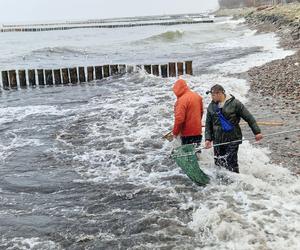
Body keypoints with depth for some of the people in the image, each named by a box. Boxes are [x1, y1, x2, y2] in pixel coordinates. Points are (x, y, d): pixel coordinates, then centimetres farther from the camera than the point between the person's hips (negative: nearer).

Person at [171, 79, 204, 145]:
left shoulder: (182, 100, -20)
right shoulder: (197, 96, 5)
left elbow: (179, 118, -23)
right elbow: (201, 112, 15)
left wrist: (175, 132, -10)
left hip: (187, 133, -8)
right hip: (198, 132, 8)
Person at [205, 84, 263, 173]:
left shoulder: (234, 103, -5)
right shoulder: (211, 106, 8)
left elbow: (249, 117, -2)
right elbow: (208, 124, 13)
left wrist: (257, 132, -4)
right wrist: (208, 138, 2)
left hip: (233, 139, -4)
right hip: (218, 140, 4)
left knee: (231, 164, -5)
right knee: (218, 163, 6)